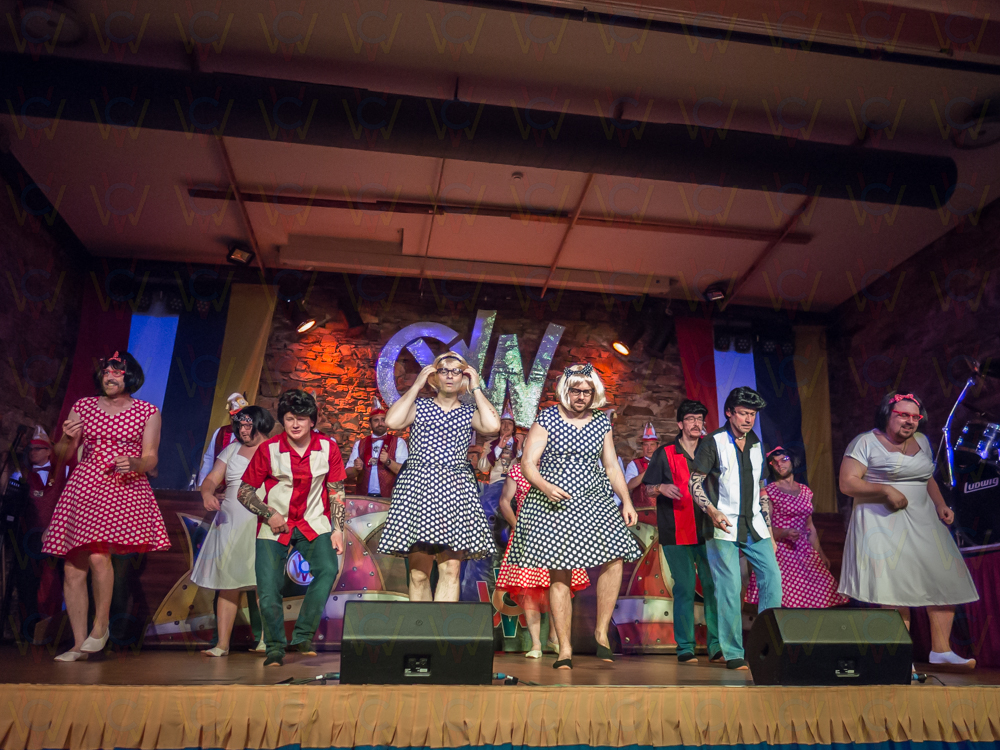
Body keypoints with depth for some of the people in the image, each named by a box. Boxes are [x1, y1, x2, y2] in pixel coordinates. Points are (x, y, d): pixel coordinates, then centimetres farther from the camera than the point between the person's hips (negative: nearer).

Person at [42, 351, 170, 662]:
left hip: (124, 491, -3)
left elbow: (150, 459, 2)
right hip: (82, 488, 3)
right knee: (72, 568, 0)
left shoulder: (148, 412, 7)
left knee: (98, 556, -20)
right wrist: (67, 438, -7)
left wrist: (133, 464, -20)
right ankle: (79, 643, 9)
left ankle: (101, 625, 2)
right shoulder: (82, 406, 13)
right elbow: (62, 456, 14)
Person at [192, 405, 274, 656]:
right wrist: (207, 494, -12)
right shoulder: (232, 450, 16)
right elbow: (211, 479, 11)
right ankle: (222, 644, 7)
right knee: (227, 583, 2)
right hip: (230, 523, 4)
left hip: (262, 523, -4)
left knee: (261, 583, -8)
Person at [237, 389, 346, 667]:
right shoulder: (268, 449, -7)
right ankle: (275, 647, 14)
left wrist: (338, 530, -5)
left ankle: (302, 636, -6)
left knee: (328, 570, -22)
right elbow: (243, 492, 0)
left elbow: (336, 492, 1)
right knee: (268, 586, -10)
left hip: (314, 524, 0)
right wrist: (269, 514, -13)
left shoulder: (327, 447, -4)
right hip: (274, 526, 0)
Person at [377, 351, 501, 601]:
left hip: (456, 489, 1)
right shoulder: (419, 406, 13)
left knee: (451, 570, -7)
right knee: (419, 572, -2)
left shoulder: (469, 412, 14)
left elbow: (492, 426, -8)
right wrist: (416, 385, 1)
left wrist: (476, 388, 3)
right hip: (418, 486, 0)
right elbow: (392, 421, -8)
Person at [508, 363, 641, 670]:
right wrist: (546, 487, -24)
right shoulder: (546, 419, -1)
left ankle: (601, 630, 8)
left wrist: (627, 501, 5)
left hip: (594, 503, 4)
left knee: (614, 559, -12)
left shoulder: (602, 423, 11)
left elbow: (612, 466, 15)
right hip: (554, 504, -3)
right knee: (560, 575, -3)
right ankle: (565, 649, 7)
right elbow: (527, 464, -6)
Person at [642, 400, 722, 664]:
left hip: (707, 530, 3)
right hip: (677, 533, -3)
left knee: (714, 586, -2)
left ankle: (716, 646, 8)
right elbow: (648, 489, 4)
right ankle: (685, 648, 7)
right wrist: (662, 488, -16)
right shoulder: (665, 454, 5)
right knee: (684, 589, -2)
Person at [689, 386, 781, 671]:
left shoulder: (756, 445, 16)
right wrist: (713, 511, -22)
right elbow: (695, 485, -6)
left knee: (772, 576, -1)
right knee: (729, 587, -6)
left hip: (754, 527, 6)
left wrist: (769, 532, 16)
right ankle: (733, 653, 4)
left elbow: (761, 491, 20)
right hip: (724, 528, -6)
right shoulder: (713, 443, -3)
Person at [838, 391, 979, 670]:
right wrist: (886, 490, -23)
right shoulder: (866, 442, -6)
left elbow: (928, 479, 26)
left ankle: (941, 650, 14)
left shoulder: (922, 441, 15)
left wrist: (941, 504, 8)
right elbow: (847, 483, -12)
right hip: (883, 524, -7)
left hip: (923, 522, 7)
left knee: (945, 581, 3)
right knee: (895, 591, -10)